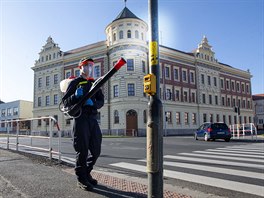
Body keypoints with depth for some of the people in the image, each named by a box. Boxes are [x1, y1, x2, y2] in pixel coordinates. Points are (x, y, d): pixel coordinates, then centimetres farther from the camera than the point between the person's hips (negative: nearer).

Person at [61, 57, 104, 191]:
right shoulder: (75, 82, 3)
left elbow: (101, 101, 10)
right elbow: (65, 102, -2)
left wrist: (93, 103, -12)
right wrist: (76, 96, -21)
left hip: (93, 118, 6)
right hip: (81, 119, -6)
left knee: (96, 150, 8)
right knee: (82, 150, -3)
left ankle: (86, 173, 29)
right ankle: (81, 179, 13)